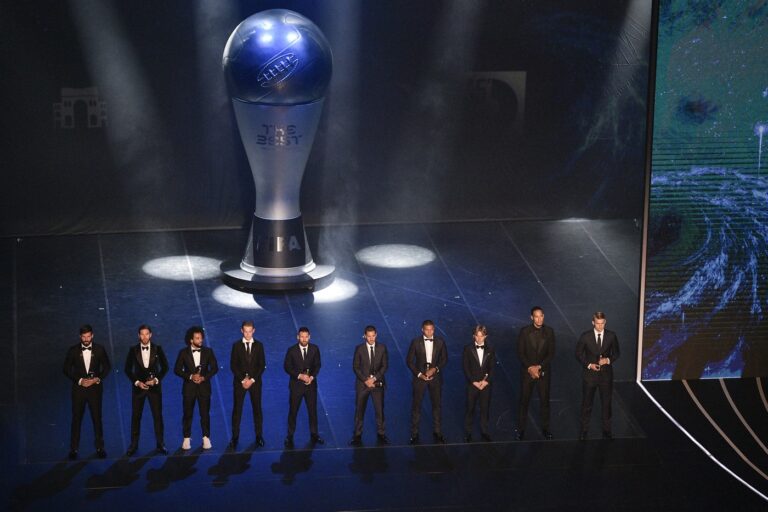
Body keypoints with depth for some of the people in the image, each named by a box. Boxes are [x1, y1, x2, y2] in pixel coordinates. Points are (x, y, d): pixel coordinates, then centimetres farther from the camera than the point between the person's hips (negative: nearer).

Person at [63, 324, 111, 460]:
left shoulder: (99, 350, 3)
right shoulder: (73, 350, 2)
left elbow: (106, 367, 7)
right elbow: (67, 369, 2)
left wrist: (97, 379, -8)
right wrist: (80, 381, -9)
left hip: (95, 388, 0)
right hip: (78, 388, 0)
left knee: (97, 418, 1)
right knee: (76, 419, 0)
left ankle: (99, 448, 9)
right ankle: (73, 449, 4)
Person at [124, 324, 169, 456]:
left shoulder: (157, 349, 0)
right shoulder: (133, 350, 0)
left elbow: (164, 367, 5)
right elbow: (128, 369, 4)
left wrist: (156, 380, -8)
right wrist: (137, 382, -7)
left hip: (154, 386, 0)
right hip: (138, 386, 0)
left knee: (157, 415, 0)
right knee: (136, 416, 3)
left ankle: (160, 445, 6)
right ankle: (134, 445, 9)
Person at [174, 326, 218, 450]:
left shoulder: (208, 351, 4)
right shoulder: (183, 352, 1)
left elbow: (214, 368, 2)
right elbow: (177, 369, -1)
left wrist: (204, 377, -12)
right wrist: (190, 376, -14)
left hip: (204, 386, 0)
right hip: (189, 386, 0)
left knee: (205, 413, 0)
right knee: (187, 413, 2)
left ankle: (206, 438, 6)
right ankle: (187, 439, 9)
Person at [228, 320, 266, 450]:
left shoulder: (259, 345, 3)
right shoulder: (236, 345, 1)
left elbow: (262, 365, 1)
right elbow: (233, 365, -1)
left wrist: (252, 380, -10)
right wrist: (242, 380, -10)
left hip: (255, 381, 1)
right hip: (239, 382, -1)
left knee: (257, 409, 3)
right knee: (237, 409, -2)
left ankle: (258, 436, 10)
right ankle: (235, 437, 1)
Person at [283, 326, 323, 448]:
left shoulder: (314, 349, 0)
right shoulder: (292, 350, -6)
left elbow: (317, 365, 4)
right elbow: (287, 367, -5)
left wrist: (312, 376, -13)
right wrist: (300, 376, -16)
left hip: (311, 383, 2)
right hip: (296, 384, -2)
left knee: (313, 410, 6)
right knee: (293, 411, 2)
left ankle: (314, 435, 17)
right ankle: (290, 436, 10)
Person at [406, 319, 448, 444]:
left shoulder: (440, 342, 1)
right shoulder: (416, 342, -4)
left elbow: (444, 359, 5)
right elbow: (409, 360, -1)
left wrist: (435, 369, -11)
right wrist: (419, 374, -10)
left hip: (435, 376, 2)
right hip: (420, 377, -2)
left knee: (436, 405, 6)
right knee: (416, 405, -1)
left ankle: (437, 432, 15)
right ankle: (414, 433, 4)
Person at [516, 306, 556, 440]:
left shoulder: (549, 332, -3)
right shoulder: (524, 331, -7)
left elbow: (551, 353, -4)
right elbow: (520, 353, -7)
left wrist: (539, 367, -13)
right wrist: (530, 368, -16)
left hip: (544, 371, 1)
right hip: (527, 371, -1)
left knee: (545, 400, 8)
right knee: (524, 400, 6)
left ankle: (545, 428, 20)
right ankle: (521, 429, 15)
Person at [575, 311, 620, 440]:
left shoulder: (611, 336, -5)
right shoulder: (585, 336, -9)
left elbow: (616, 353, 4)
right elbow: (579, 353, -1)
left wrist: (608, 360, -16)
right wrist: (588, 365, -14)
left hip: (606, 375, 1)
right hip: (589, 374, -1)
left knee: (606, 403, 10)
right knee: (587, 403, 10)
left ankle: (606, 430, 22)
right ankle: (584, 429, 22)